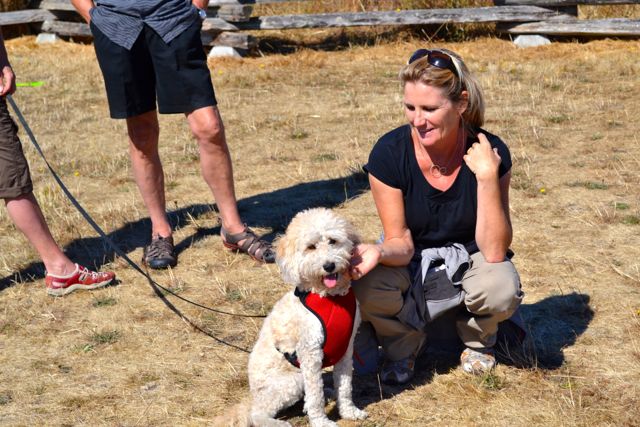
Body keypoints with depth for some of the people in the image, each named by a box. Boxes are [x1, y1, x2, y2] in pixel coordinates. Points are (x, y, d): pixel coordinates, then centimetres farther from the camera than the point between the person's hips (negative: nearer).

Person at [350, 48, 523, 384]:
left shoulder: (490, 153, -23)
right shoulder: (389, 153, -23)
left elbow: (494, 251, -26)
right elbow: (401, 243, -18)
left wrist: (488, 175, -36)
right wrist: (379, 252, -43)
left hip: (467, 256, 0)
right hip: (413, 260, 1)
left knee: (502, 289, -34)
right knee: (366, 289, -32)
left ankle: (478, 339, 5)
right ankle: (404, 344, 4)